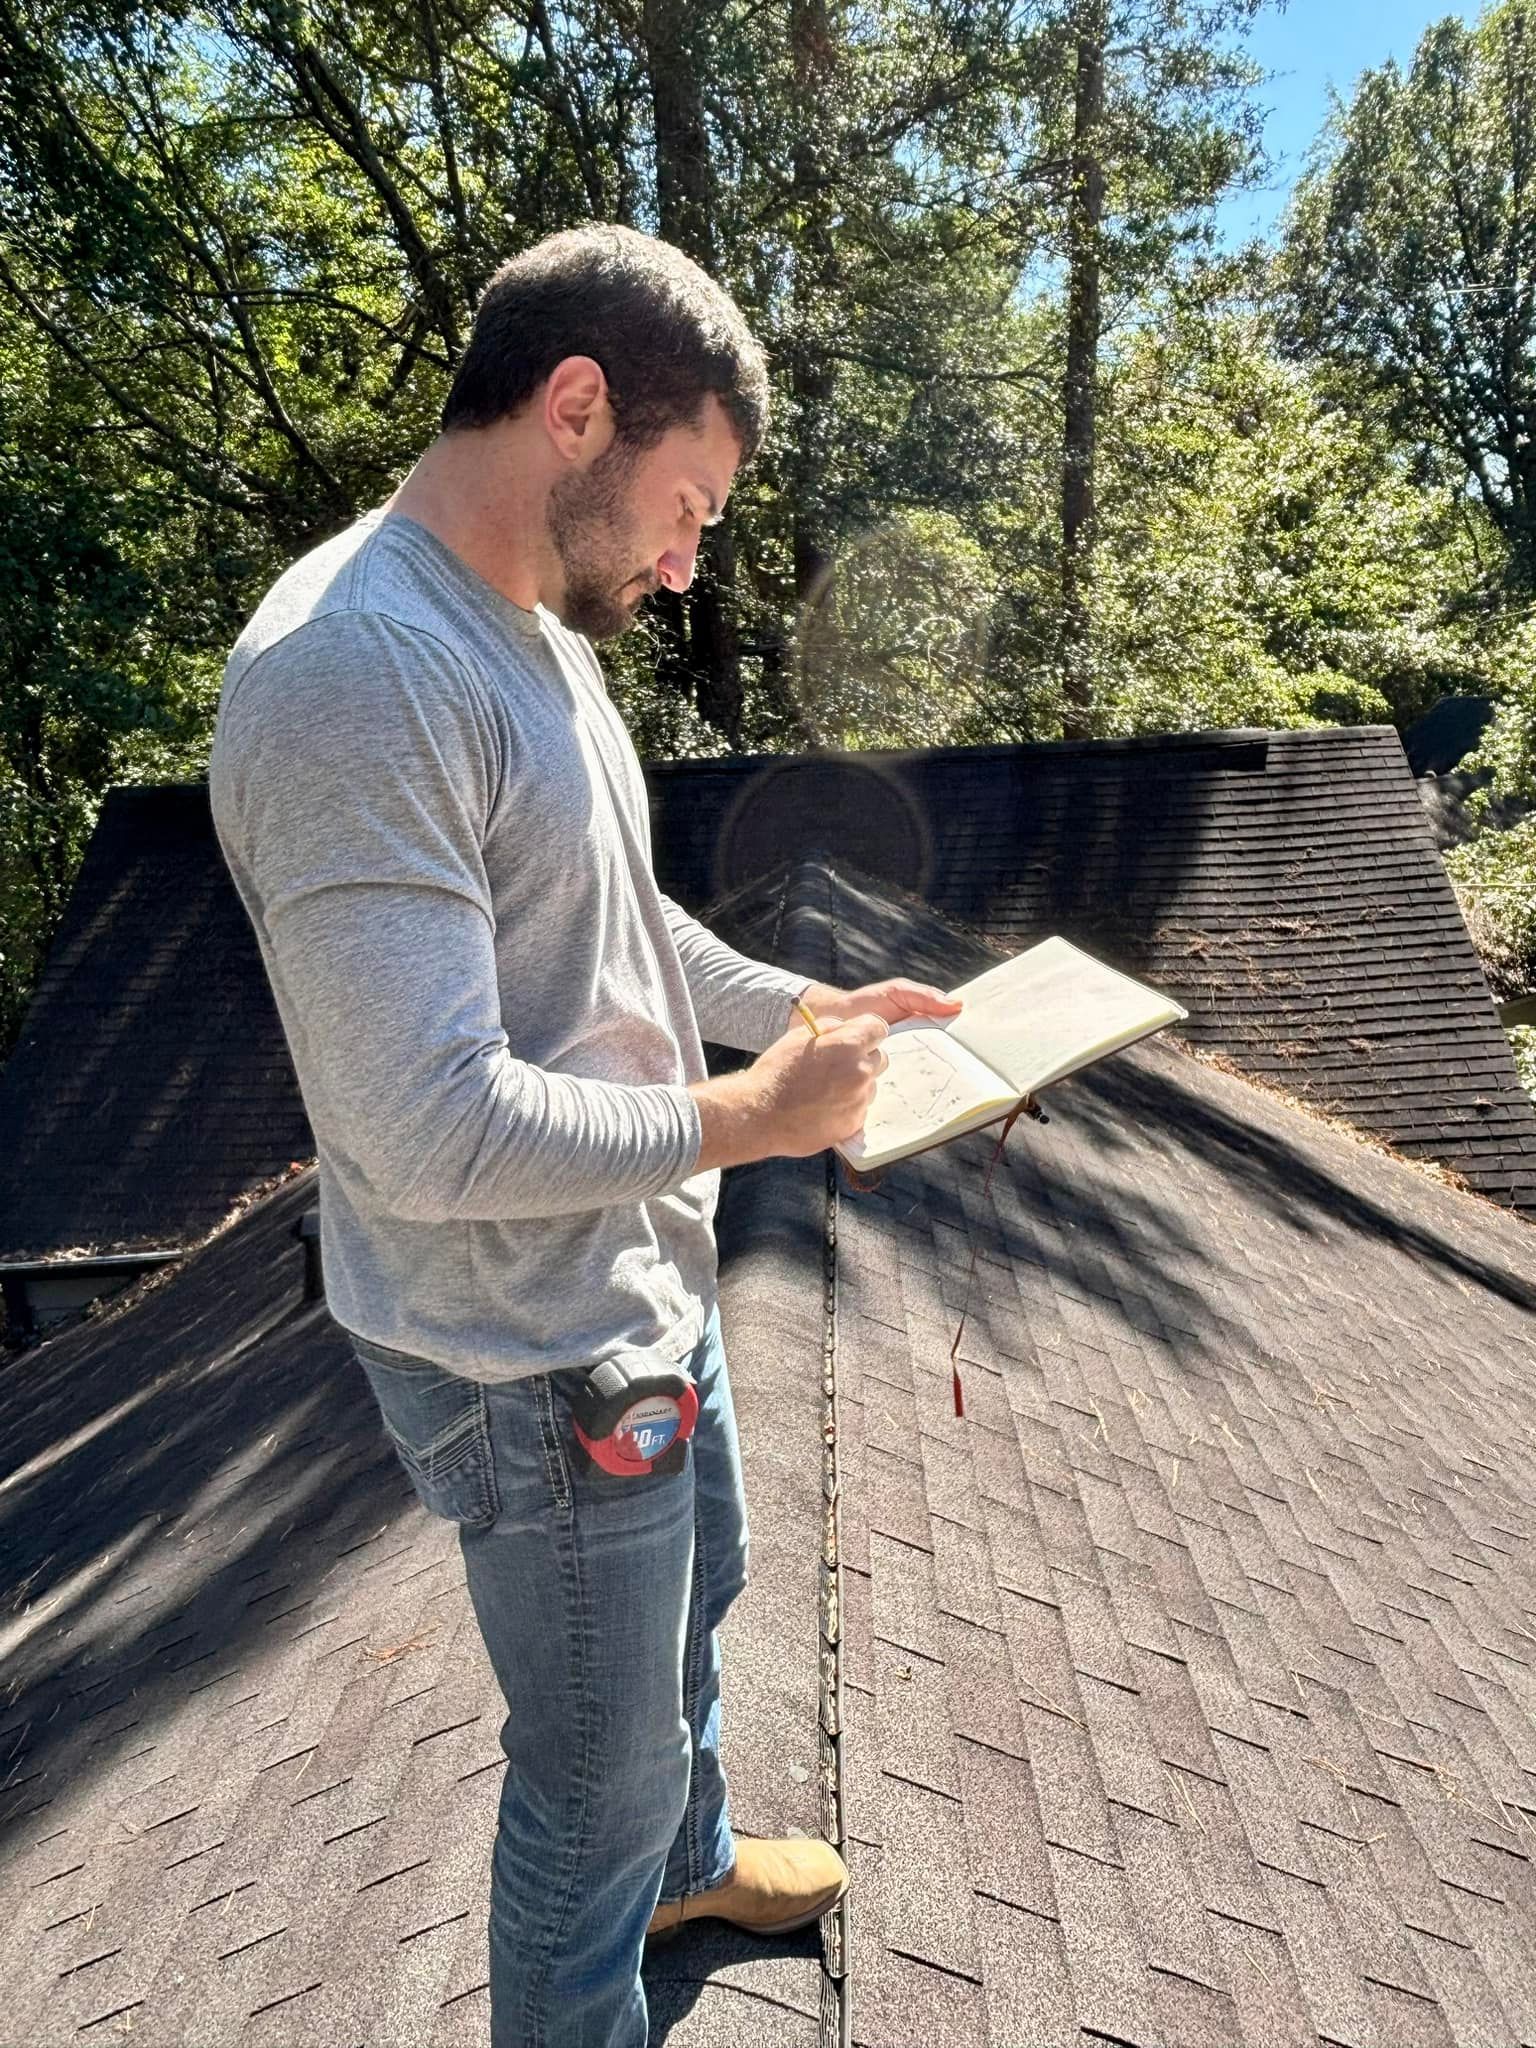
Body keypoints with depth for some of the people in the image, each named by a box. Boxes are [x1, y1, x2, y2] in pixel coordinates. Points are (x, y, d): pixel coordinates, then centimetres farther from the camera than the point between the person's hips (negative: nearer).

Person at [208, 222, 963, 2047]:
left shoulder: (541, 630, 4)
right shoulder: (352, 672, -28)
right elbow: (431, 1131, -31)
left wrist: (807, 1006, 4)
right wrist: (743, 1117, -19)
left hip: (648, 1281, 10)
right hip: (532, 1359, -10)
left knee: (695, 1593, 32)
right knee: (596, 1776, 13)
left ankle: (689, 1862, 61)